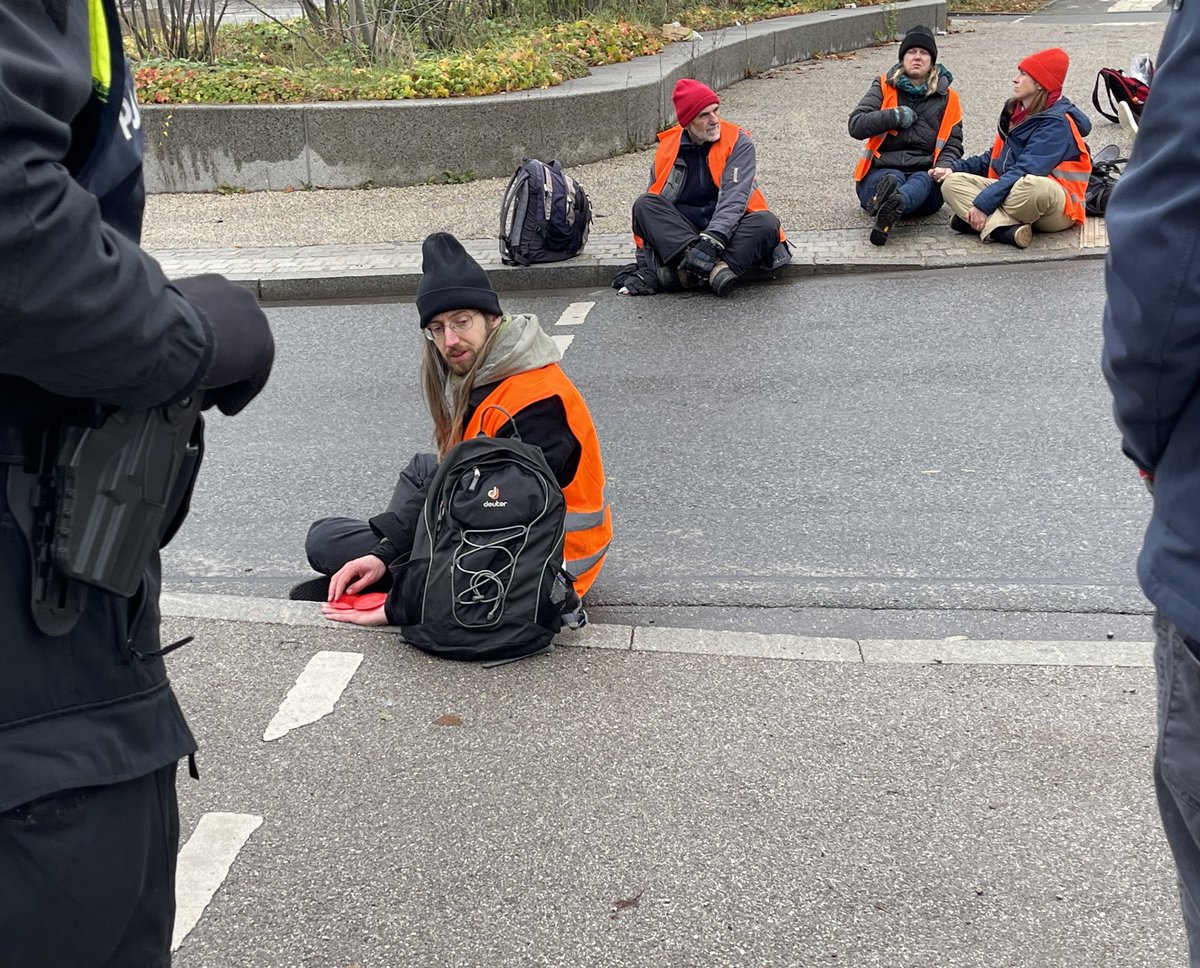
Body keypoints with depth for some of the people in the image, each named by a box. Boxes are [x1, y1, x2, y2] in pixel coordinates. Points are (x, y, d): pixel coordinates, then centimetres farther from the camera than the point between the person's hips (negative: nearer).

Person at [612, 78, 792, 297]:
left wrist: (713, 239, -34)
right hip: (679, 234, 2)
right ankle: (714, 269, -41)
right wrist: (644, 266, -3)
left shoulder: (738, 142, -3)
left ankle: (683, 273, -39)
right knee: (644, 204, -23)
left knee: (766, 223, -31)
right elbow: (650, 209, 6)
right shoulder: (669, 147, 5)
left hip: (726, 231, -2)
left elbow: (734, 197, -17)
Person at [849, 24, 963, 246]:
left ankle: (892, 204, -69)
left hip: (924, 174, 0)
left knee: (924, 181, -36)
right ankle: (890, 209, -72)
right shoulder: (884, 87, 13)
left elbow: (953, 145, 14)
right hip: (881, 172, 0)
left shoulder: (947, 99, 16)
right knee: (892, 178, -36)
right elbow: (855, 126, 1)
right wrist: (896, 116, -7)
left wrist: (943, 168, -9)